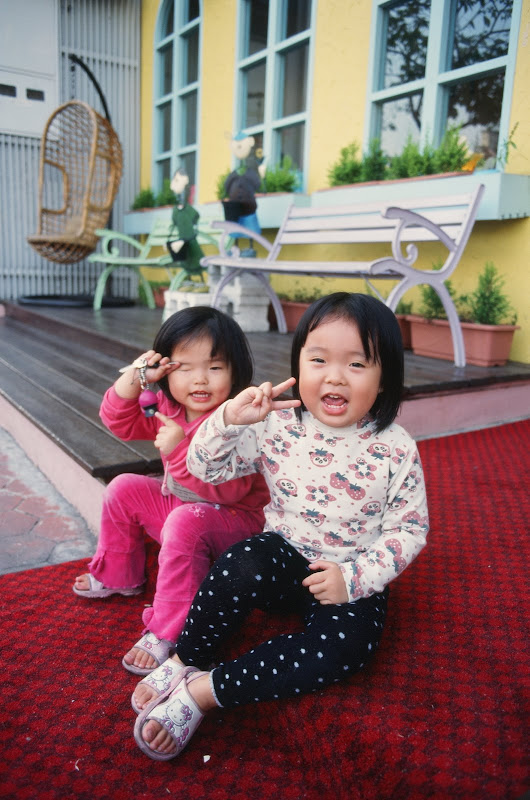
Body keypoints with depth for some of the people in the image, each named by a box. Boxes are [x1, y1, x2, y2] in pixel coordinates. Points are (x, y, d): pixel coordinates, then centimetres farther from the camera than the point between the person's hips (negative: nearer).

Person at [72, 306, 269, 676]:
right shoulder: (167, 407, -4)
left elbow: (229, 488, -35)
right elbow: (119, 421, -2)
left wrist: (181, 449, -41)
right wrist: (134, 378, -18)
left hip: (233, 519, -8)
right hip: (177, 503, 8)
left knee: (186, 523, -35)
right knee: (124, 488, 5)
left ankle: (167, 633, -22)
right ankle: (117, 576, 24)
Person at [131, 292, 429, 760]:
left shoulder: (395, 450, -12)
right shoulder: (277, 426, -9)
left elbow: (409, 528, -6)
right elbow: (205, 467, -7)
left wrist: (354, 578, -18)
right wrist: (231, 418, -26)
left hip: (350, 579, 0)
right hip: (285, 555, 1)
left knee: (345, 645, -29)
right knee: (244, 566, -33)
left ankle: (204, 692, -21)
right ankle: (187, 661, -9)